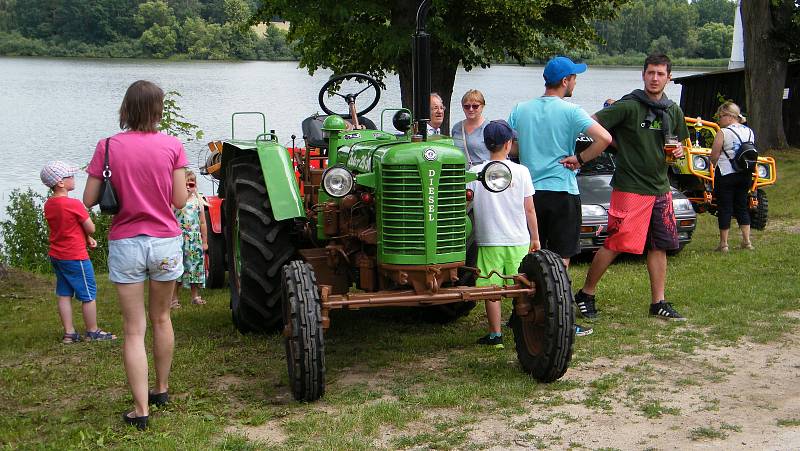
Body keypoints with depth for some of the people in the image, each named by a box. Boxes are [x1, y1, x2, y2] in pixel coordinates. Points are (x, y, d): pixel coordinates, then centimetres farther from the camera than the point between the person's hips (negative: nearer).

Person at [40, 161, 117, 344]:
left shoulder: (48, 205, 4)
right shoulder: (74, 204, -20)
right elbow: (91, 228, -14)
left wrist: (88, 238, 6)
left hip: (56, 256, 8)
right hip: (75, 257, -8)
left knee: (64, 295, 12)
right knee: (88, 295, 4)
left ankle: (69, 333, 16)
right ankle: (93, 332, 13)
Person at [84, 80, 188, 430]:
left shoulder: (108, 146, -7)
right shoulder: (172, 146, -6)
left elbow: (89, 200, -5)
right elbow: (180, 201, -5)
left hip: (125, 243, -1)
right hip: (165, 243, 1)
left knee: (134, 329, 4)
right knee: (161, 319, 21)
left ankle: (140, 410, 3)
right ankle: (162, 389, 35)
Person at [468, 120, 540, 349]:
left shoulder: (475, 173, -4)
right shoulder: (521, 171, -3)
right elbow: (529, 209, 1)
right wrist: (535, 238, 11)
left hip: (489, 241, -1)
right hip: (518, 240, 1)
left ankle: (495, 335, 6)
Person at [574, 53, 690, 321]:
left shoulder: (673, 111, 11)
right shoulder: (628, 106, -11)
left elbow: (680, 142, 23)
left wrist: (679, 150, 2)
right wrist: (620, 146, -18)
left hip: (660, 188, 7)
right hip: (630, 187, -7)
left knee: (659, 247, 9)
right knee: (615, 245, -6)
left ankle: (658, 303, 17)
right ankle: (586, 294, 8)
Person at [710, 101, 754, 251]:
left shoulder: (723, 133, -13)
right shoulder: (750, 132, 6)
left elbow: (714, 157, -10)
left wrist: (716, 165, 10)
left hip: (726, 175, -6)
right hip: (746, 174, 6)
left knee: (724, 208, 1)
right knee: (742, 206, 15)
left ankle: (723, 243, 4)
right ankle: (746, 241, 12)